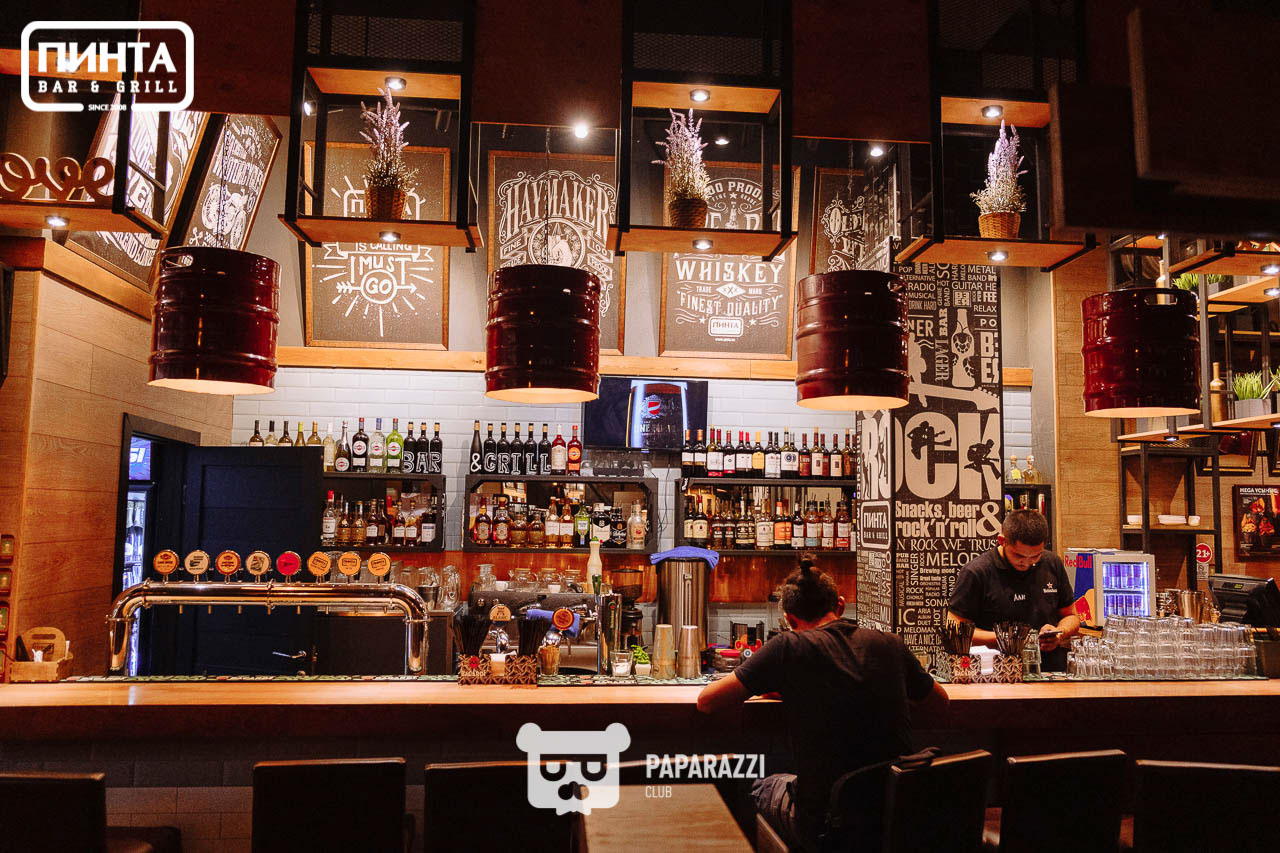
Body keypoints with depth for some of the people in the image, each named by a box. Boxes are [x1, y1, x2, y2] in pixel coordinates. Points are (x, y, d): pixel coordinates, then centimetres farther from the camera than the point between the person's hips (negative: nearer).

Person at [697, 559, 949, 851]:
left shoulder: (789, 647, -14)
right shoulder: (890, 645, -2)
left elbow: (706, 701, -10)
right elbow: (939, 701, 16)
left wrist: (769, 683, 8)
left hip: (825, 827, -4)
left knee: (762, 787, 27)